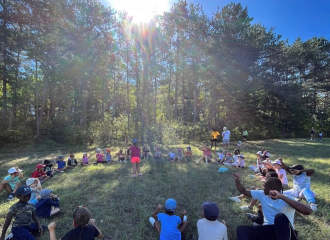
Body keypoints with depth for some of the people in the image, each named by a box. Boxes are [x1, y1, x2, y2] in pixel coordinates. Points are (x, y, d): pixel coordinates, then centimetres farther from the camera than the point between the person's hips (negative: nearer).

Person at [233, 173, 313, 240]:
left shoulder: (286, 199, -12)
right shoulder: (262, 194, 5)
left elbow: (308, 211, -29)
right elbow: (244, 191, 14)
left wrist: (282, 197, -35)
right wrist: (237, 180, -3)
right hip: (268, 229, 4)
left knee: (280, 216, -38)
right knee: (241, 229, -21)